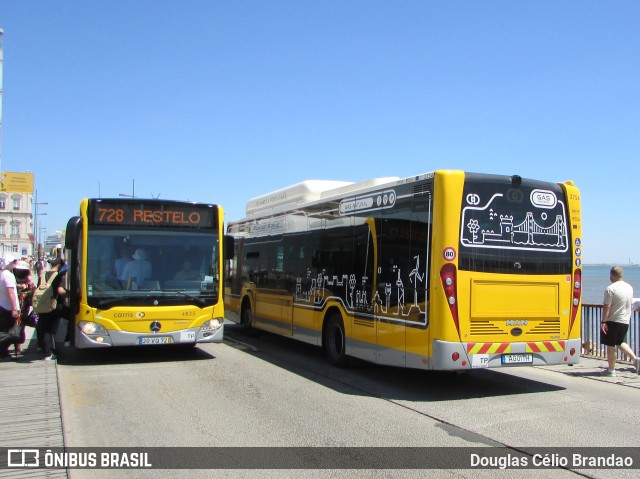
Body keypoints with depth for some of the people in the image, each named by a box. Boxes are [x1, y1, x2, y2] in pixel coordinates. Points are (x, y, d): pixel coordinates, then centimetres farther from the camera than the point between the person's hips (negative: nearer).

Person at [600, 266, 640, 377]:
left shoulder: (610, 289, -16)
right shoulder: (629, 287, 6)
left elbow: (606, 307, -18)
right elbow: (630, 305, 17)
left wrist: (603, 322, -15)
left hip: (612, 321, -7)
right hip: (625, 321, 7)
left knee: (610, 345, 4)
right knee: (620, 342, 22)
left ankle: (611, 370, 9)